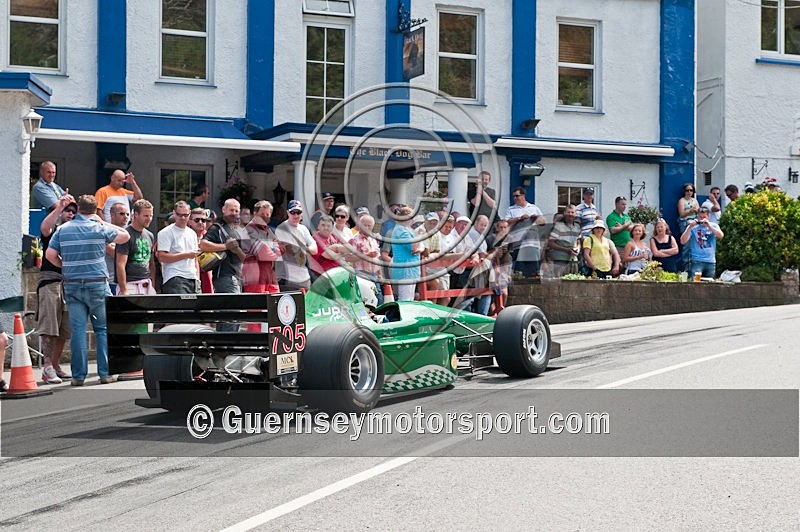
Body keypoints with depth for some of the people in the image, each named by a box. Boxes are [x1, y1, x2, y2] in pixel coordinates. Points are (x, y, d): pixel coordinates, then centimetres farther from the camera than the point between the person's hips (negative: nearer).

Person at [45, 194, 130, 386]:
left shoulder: (63, 229, 5)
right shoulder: (100, 228, -3)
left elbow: (50, 254, 0)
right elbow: (124, 236, 11)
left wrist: (66, 266, 15)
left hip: (72, 285, 2)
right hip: (97, 284, -2)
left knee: (78, 329, 3)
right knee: (103, 329, 6)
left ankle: (78, 375, 2)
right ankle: (105, 373, 3)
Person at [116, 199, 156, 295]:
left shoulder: (149, 236, 16)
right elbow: (120, 265, -12)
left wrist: (153, 286, 14)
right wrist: (123, 291, -16)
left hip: (147, 286, 7)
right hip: (131, 285, -7)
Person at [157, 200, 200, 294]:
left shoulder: (192, 233, 21)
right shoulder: (166, 233, -1)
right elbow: (162, 257, -11)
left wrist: (198, 279, 13)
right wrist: (186, 255, -10)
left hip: (192, 279, 7)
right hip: (175, 279, -6)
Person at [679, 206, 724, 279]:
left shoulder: (714, 226, 11)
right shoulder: (693, 227, 4)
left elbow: (721, 235, -9)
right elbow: (683, 241, -6)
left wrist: (709, 226, -18)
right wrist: (690, 227, -16)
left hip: (710, 262, 3)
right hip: (696, 261, -3)